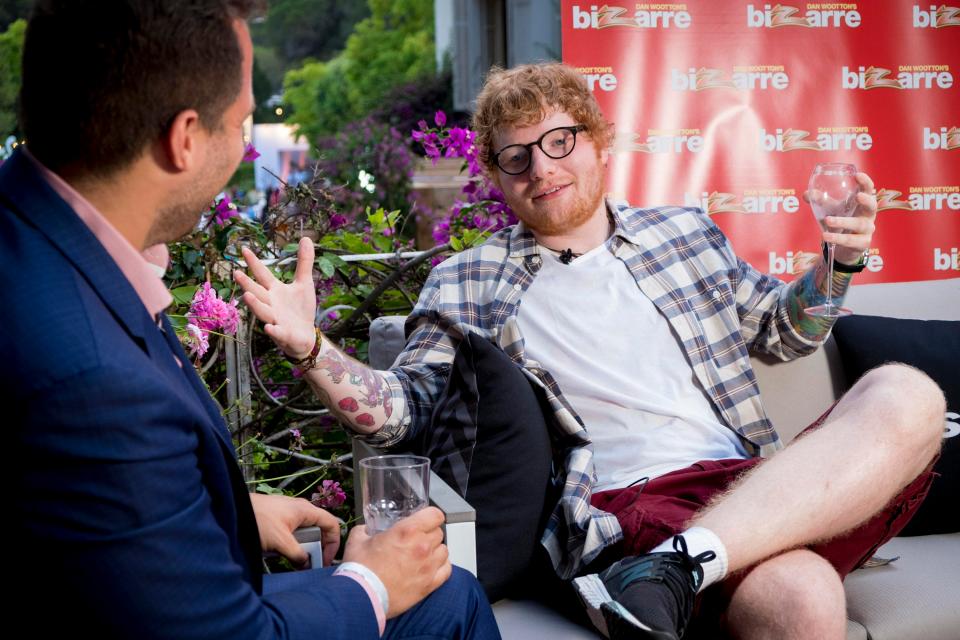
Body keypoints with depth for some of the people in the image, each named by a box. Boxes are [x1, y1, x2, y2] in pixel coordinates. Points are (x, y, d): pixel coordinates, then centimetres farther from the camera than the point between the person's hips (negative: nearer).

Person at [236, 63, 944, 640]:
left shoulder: (686, 233, 22)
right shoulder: (468, 284, 13)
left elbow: (779, 330, 32)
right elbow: (403, 409, 9)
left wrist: (839, 260, 13)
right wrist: (310, 346, -7)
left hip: (755, 486, 7)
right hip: (629, 507, -7)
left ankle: (680, 562, -32)